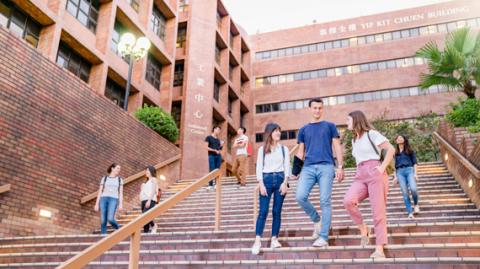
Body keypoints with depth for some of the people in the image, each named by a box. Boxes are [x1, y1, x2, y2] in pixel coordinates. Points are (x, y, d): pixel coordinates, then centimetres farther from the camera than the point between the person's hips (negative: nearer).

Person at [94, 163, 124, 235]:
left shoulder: (120, 179, 13)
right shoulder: (104, 178, 13)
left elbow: (121, 193, 6)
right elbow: (100, 192, 10)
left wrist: (121, 204, -6)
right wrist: (97, 204, 2)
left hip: (113, 200, -1)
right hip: (104, 199, 1)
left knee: (110, 219, -20)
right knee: (103, 221, -4)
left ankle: (119, 229, 9)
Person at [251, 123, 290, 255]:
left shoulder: (284, 149, 10)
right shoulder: (262, 149, 7)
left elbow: (287, 167, 4)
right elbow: (259, 168, 3)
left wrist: (285, 182, -8)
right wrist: (261, 184, -7)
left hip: (280, 179, 1)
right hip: (267, 179, -1)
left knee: (277, 211, 2)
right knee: (263, 211, -9)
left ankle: (274, 239, 8)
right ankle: (257, 240, -11)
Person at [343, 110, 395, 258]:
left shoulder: (371, 134, 1)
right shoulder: (354, 140, 23)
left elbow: (391, 149, -5)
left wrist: (382, 167, -12)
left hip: (375, 173, -6)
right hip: (360, 176, 6)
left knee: (378, 212, -8)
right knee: (348, 201, -22)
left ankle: (379, 250, -4)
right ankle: (363, 228, -2)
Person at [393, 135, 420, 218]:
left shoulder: (410, 151, 17)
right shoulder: (395, 152, 21)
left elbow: (414, 163, 12)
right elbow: (394, 165, 20)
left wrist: (415, 173, -1)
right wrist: (395, 176, 11)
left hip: (409, 169, -1)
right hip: (400, 172, 2)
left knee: (413, 189, -22)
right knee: (405, 192, -10)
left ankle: (416, 204, 6)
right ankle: (410, 212, -11)